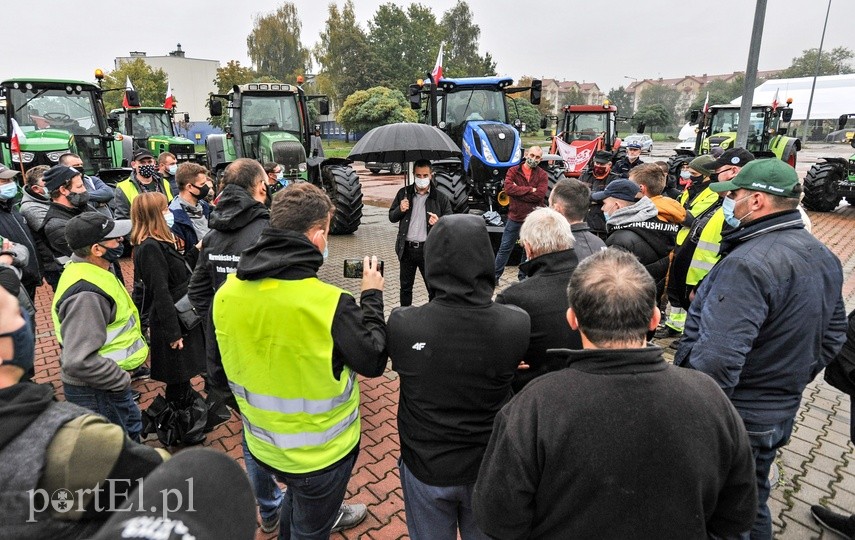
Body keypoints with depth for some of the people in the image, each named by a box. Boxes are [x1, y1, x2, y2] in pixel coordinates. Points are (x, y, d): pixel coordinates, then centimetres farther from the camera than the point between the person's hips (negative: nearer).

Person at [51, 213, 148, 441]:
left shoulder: (87, 269, 2)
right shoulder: (86, 295, -31)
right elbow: (78, 361, -35)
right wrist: (121, 380, -23)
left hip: (110, 381, 10)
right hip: (97, 390, -10)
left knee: (132, 430, 28)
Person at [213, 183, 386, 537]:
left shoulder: (227, 293, -13)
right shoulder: (328, 303, -32)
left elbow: (223, 369, 1)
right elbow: (374, 361, -17)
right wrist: (372, 296, -8)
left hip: (262, 443, 6)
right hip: (320, 451, -5)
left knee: (300, 496, 35)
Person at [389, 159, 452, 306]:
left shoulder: (440, 198, -3)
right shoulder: (404, 193, 4)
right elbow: (391, 217, 10)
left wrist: (439, 222, -21)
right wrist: (400, 210, -12)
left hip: (428, 250, -3)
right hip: (406, 248, 3)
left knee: (434, 288, 4)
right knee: (405, 287, 17)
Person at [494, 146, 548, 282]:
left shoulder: (542, 175, 0)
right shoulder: (513, 171, 1)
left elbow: (539, 194, -16)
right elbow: (508, 188, -17)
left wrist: (518, 191, -15)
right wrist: (530, 189, -18)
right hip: (515, 217, -1)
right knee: (505, 248, 6)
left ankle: (523, 277, 28)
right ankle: (495, 275, 17)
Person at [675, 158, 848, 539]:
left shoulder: (746, 265, -28)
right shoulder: (823, 257, 5)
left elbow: (717, 359, -34)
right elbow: (833, 335, 16)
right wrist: (793, 380, 22)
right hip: (782, 412, 9)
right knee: (752, 503, 28)